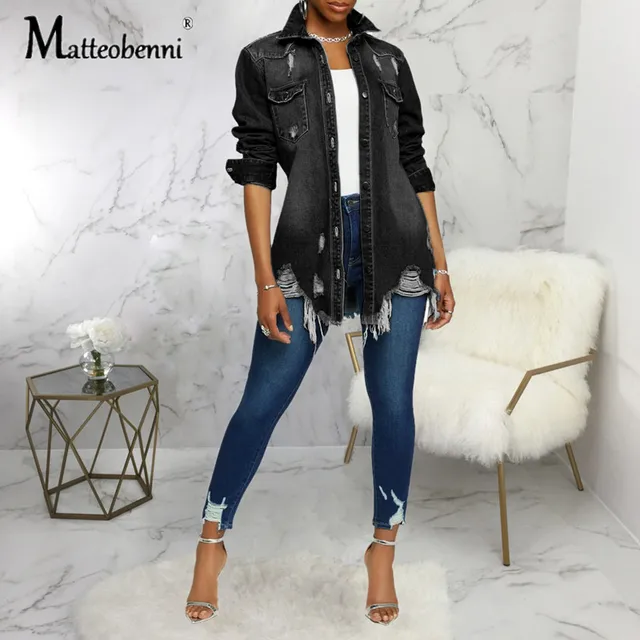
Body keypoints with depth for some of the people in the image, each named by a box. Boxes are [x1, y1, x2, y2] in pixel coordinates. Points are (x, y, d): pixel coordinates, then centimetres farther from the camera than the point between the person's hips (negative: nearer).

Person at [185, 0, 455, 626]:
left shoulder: (388, 59, 14)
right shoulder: (264, 60, 7)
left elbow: (415, 167, 13)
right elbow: (257, 171, 0)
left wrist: (440, 265, 10)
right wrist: (266, 280, -7)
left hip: (396, 246, 3)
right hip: (310, 248, -2)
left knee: (393, 403, 5)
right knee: (262, 402, 1)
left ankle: (383, 550, 24)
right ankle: (212, 542, 21)